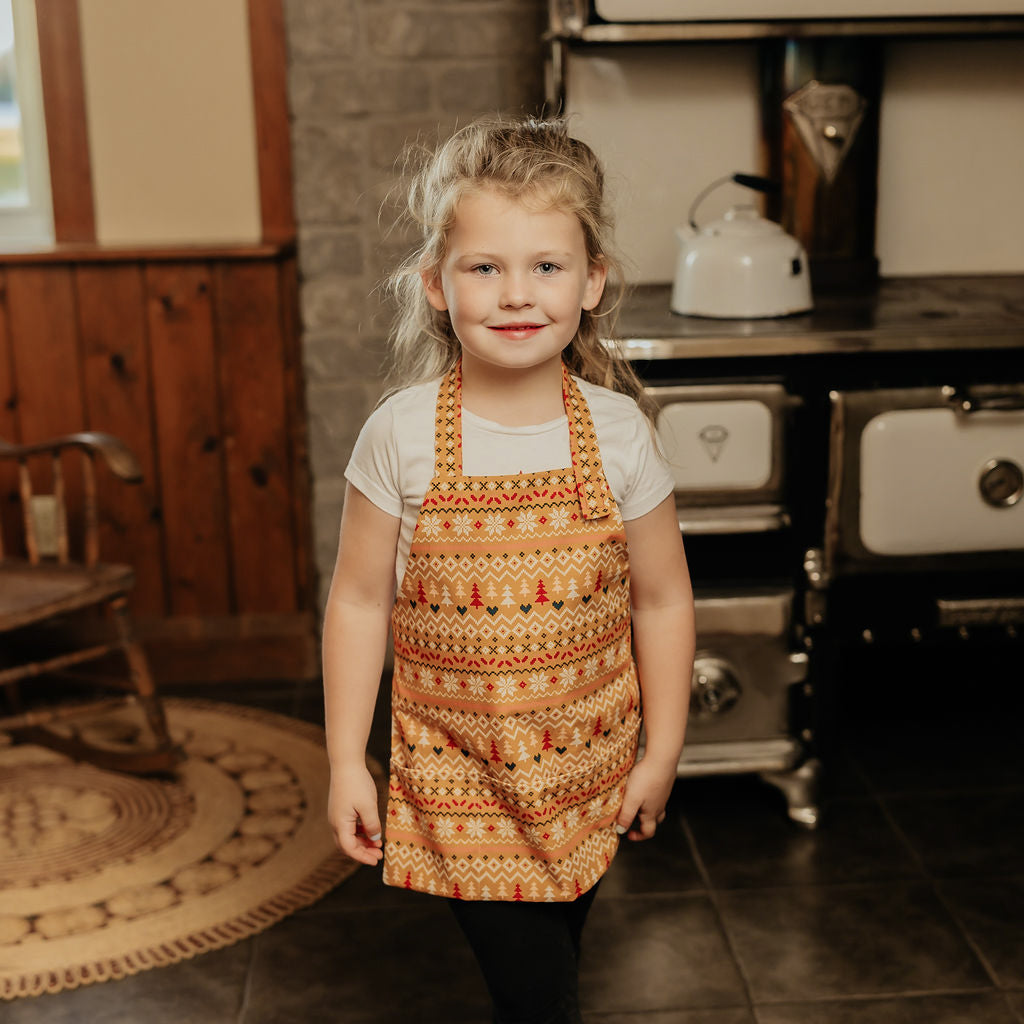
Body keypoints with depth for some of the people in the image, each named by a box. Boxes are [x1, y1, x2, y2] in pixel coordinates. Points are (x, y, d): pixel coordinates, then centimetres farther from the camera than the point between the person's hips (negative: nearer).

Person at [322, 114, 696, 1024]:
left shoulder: (618, 434, -9)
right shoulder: (402, 437, -12)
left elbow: (663, 601, -1)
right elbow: (359, 601, -5)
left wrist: (661, 755, 3)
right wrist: (345, 763, -3)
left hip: (588, 769, 2)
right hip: (458, 774, -2)